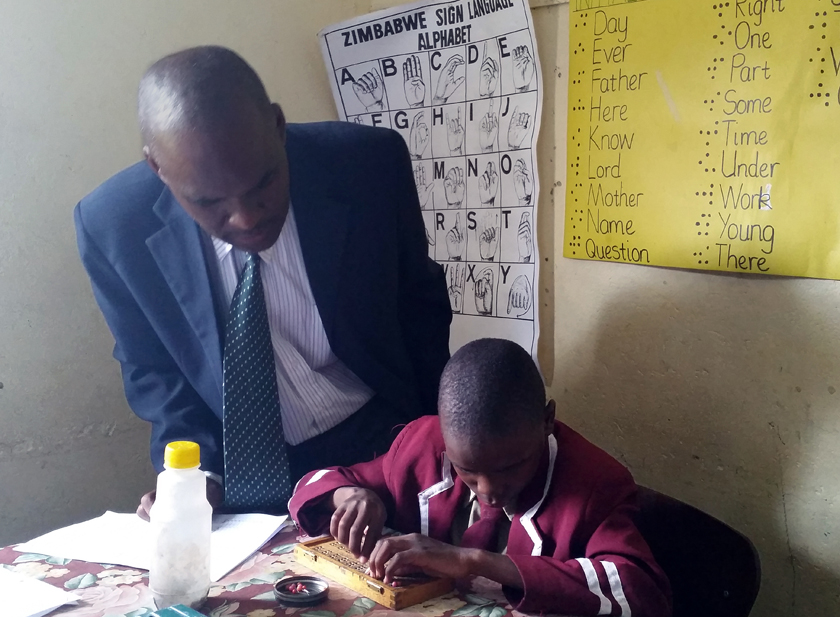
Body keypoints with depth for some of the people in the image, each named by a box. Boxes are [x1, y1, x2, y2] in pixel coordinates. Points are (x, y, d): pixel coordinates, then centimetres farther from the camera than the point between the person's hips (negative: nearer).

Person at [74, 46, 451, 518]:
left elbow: (421, 303, -1)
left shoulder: (370, 164, -18)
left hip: (380, 445, -1)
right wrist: (198, 473, -13)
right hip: (241, 474, 2)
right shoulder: (111, 226, -16)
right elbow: (151, 367, 1)